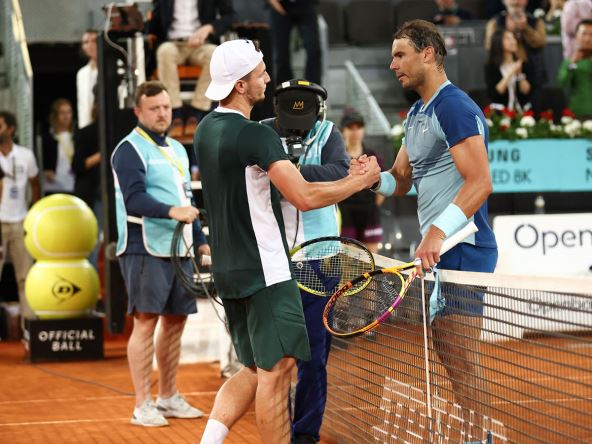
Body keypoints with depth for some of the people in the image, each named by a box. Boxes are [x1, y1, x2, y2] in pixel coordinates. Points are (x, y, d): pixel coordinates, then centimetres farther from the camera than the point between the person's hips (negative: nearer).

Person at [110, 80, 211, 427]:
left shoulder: (178, 149, 18)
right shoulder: (130, 150, -8)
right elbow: (134, 200, -20)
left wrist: (200, 239, 23)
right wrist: (172, 212, -32)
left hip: (179, 249, 8)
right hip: (146, 250, -8)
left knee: (176, 321, 10)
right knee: (146, 321, -7)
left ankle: (169, 398, 21)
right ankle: (143, 405, -3)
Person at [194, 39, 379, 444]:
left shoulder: (207, 129, 9)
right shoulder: (255, 135, -19)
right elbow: (305, 197, -24)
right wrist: (361, 180, -11)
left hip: (230, 270, 9)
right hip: (266, 273, -9)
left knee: (255, 370, 16)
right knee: (275, 371, -2)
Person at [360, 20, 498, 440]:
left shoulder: (455, 107, -14)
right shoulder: (416, 114, 16)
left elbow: (480, 182, -22)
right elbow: (401, 181, 20)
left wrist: (438, 231, -31)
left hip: (461, 248, -10)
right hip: (439, 249, 10)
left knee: (462, 358, -7)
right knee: (446, 351, 14)